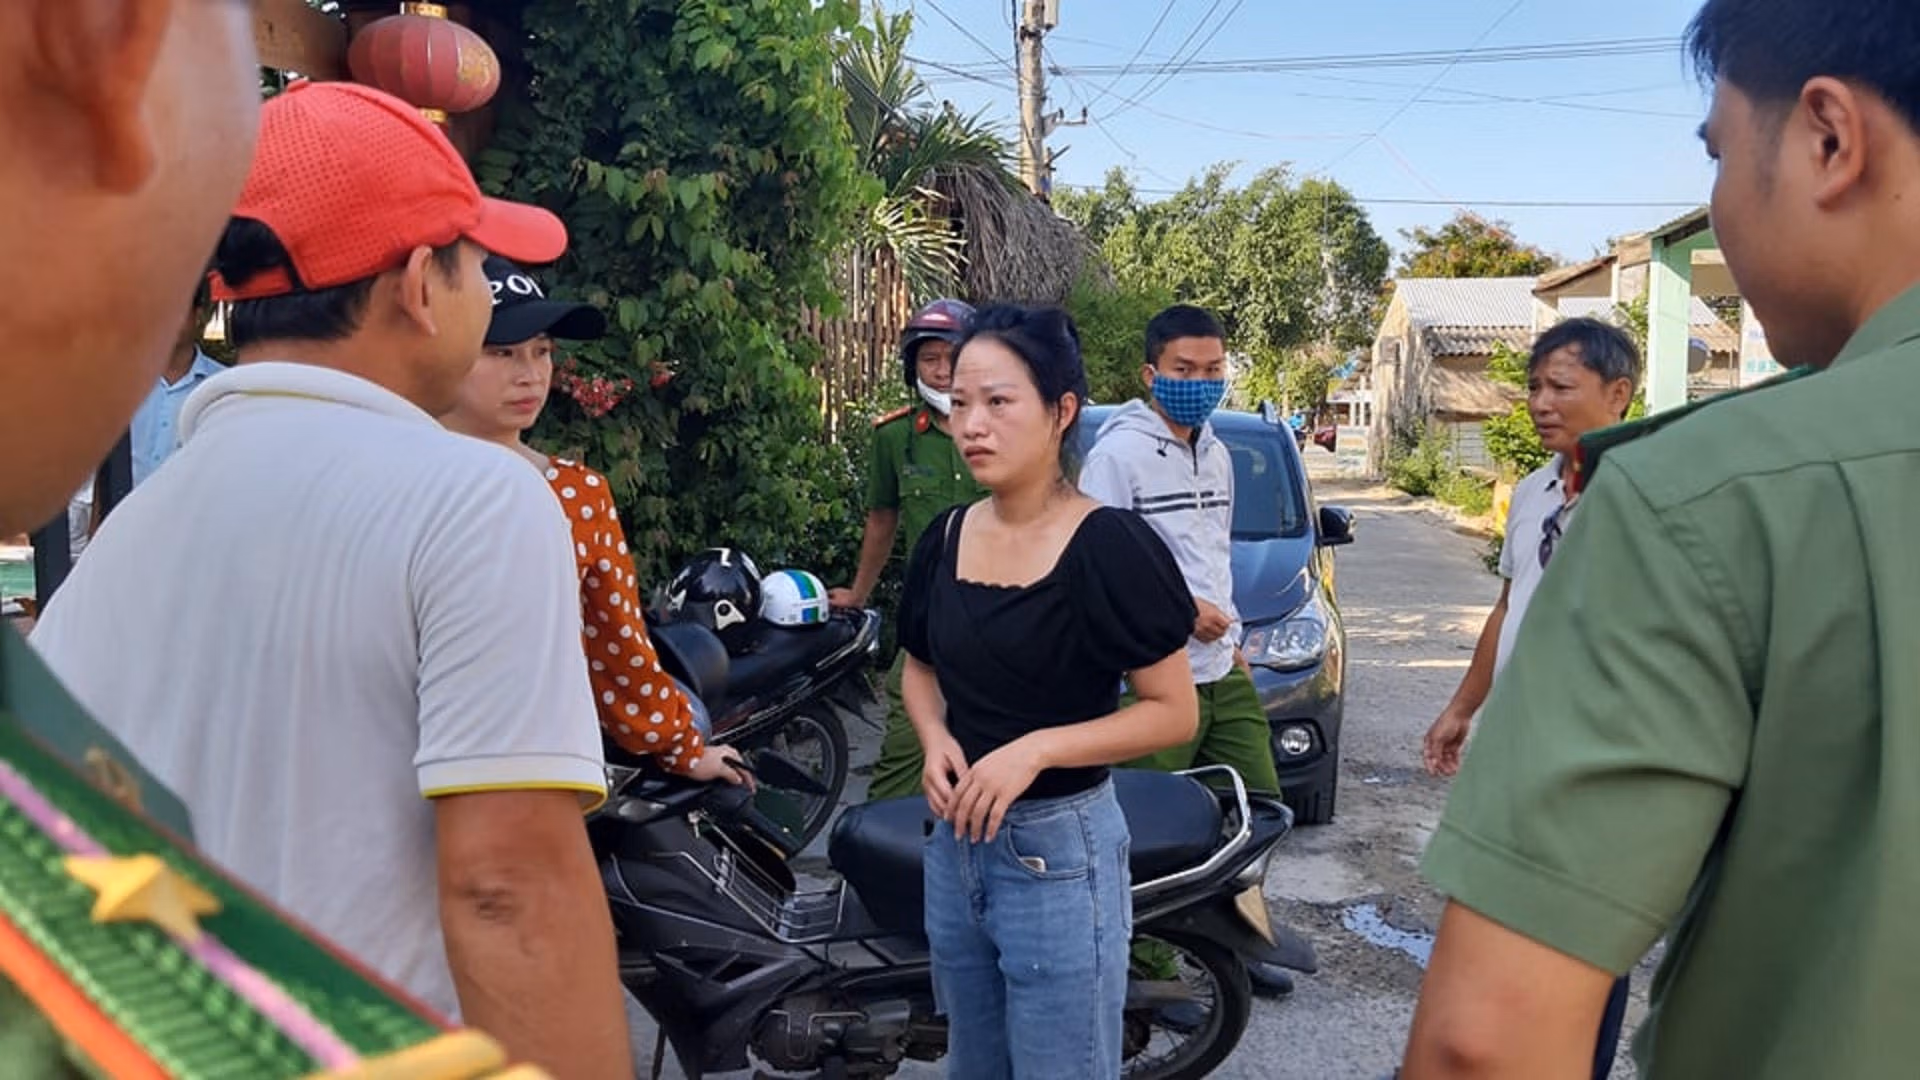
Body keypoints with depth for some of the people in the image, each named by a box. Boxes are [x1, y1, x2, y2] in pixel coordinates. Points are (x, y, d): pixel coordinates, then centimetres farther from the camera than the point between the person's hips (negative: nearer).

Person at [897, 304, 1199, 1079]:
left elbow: (1175, 713, -14)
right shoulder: (944, 538, 2)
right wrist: (935, 740, -5)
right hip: (955, 843, 6)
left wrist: (1036, 749, -24)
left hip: (1060, 851, -6)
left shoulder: (1109, 547, -16)